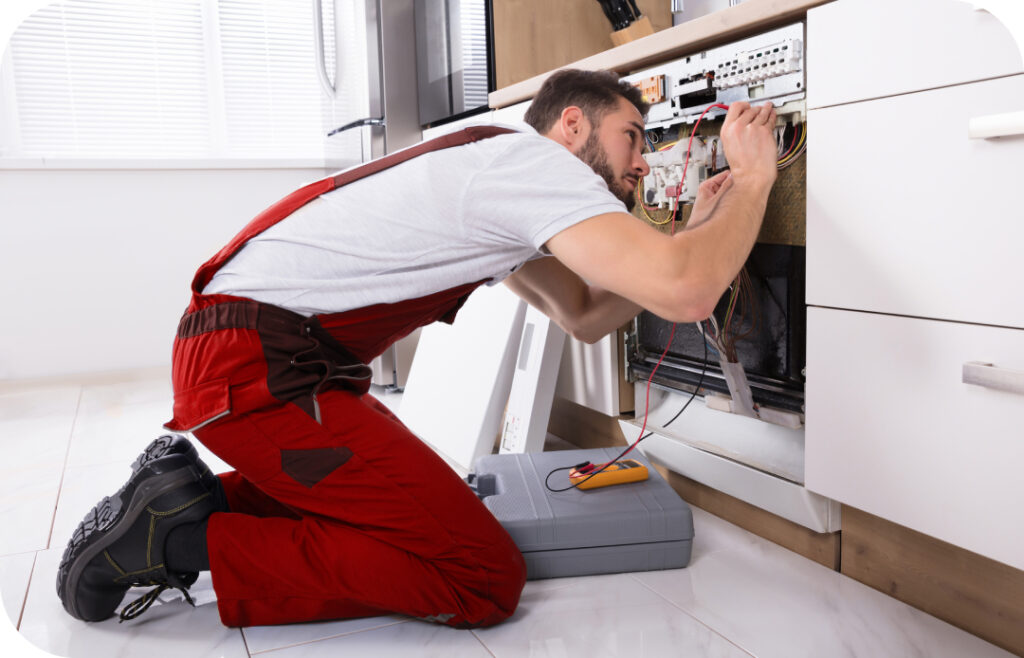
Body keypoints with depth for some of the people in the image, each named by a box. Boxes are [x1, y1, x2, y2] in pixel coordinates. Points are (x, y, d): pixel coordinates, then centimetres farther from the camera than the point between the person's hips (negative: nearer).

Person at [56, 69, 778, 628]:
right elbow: (685, 292, -22)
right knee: (486, 578, -9)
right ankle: (190, 538, -6)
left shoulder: (511, 188, 21)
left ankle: (193, 492, 16)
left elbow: (585, 316, 23)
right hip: (258, 370, -11)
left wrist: (697, 228, 17)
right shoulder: (535, 157, -10)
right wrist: (753, 178, -4)